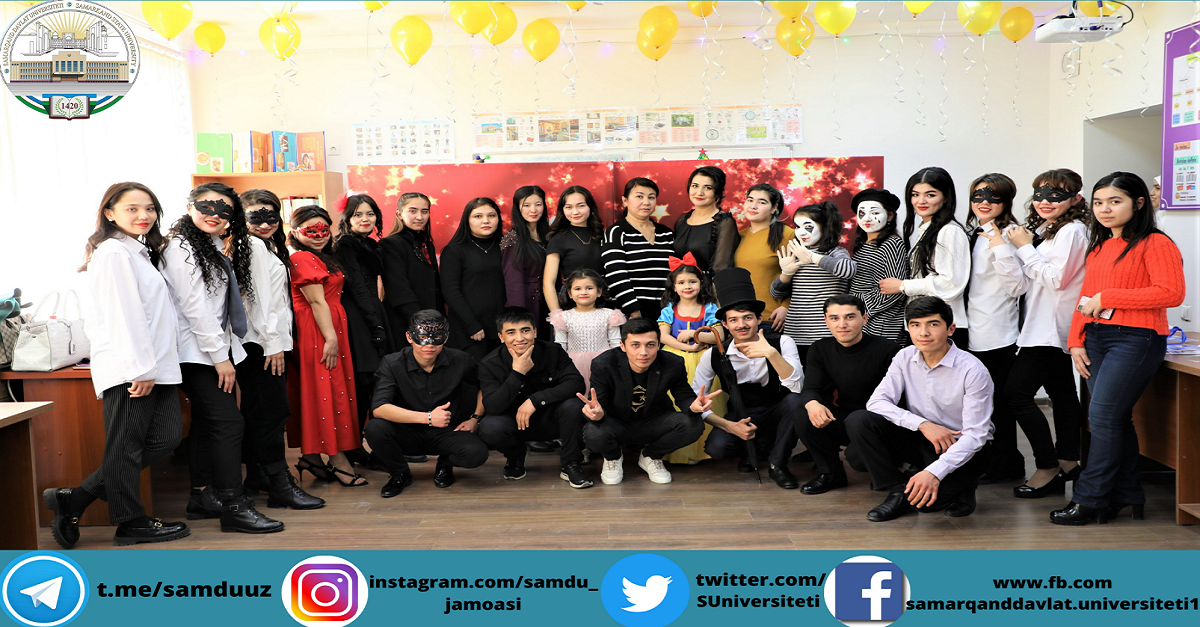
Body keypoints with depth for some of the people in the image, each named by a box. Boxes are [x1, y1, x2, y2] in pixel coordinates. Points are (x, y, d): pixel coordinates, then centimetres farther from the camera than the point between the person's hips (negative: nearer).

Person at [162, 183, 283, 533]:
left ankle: (202, 497, 22)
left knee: (207, 423, 14)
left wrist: (225, 351, 11)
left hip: (216, 351, 10)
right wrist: (220, 356, -17)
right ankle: (234, 507, -11)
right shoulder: (181, 247, -11)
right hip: (197, 353, -10)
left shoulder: (214, 249, 17)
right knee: (229, 422, -13)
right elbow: (194, 306, -16)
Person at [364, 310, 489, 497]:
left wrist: (475, 418, 2)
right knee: (375, 428, -31)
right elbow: (378, 408, -26)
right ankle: (400, 474, 1)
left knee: (477, 453, -31)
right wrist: (427, 417, -32)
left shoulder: (460, 361, -8)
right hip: (409, 434, 0)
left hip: (446, 433, 0)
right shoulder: (393, 364, -13)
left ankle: (445, 464, 8)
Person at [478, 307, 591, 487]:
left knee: (573, 405, -31)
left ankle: (570, 464, -7)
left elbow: (576, 383, -23)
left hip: (551, 420, 0)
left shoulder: (553, 351, -10)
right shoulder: (489, 365, -12)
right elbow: (493, 407, -24)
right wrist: (517, 373, -31)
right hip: (515, 423, 0)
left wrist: (535, 400, -30)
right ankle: (515, 456, 5)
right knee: (489, 428, -32)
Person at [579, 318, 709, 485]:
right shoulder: (603, 364, -23)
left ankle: (649, 456, 7)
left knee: (694, 426, -24)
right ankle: (613, 457, 7)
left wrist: (693, 405, -32)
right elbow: (598, 403, -20)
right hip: (617, 424, -2)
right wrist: (597, 413, -47)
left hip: (653, 424, 2)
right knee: (593, 435, -36)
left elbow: (684, 397, -6)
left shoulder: (673, 364, -17)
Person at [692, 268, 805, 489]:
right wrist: (729, 426, -20)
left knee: (796, 401, -34)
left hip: (776, 415, 0)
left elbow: (797, 387, -27)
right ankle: (754, 447, 6)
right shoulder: (714, 356, -10)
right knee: (716, 447, -30)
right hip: (741, 418, 1)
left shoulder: (781, 343, -13)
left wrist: (771, 353, -39)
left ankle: (777, 464, -10)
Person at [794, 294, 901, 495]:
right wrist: (812, 403, -33)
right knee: (804, 420, -23)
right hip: (842, 422, 4)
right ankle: (831, 474, 2)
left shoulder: (887, 350, -13)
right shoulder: (820, 349, 2)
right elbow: (810, 389, -7)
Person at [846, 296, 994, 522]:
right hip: (922, 441, 4)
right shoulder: (905, 358, -5)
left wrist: (935, 472, -35)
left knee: (926, 498, -32)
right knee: (858, 421, -19)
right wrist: (923, 424, -25)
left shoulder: (973, 371, -18)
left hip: (962, 447, -4)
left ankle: (961, 485, 4)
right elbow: (876, 402, -10)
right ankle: (899, 491, -6)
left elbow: (975, 435, -21)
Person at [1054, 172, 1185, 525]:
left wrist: (1106, 299, -16)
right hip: (1096, 339, 8)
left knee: (1103, 416, -10)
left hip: (1135, 339, -7)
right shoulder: (1099, 247, 17)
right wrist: (1077, 341, 7)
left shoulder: (1155, 243, -7)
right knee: (1117, 419, 10)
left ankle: (1089, 500, -3)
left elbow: (1171, 293, -17)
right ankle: (1127, 496, 18)